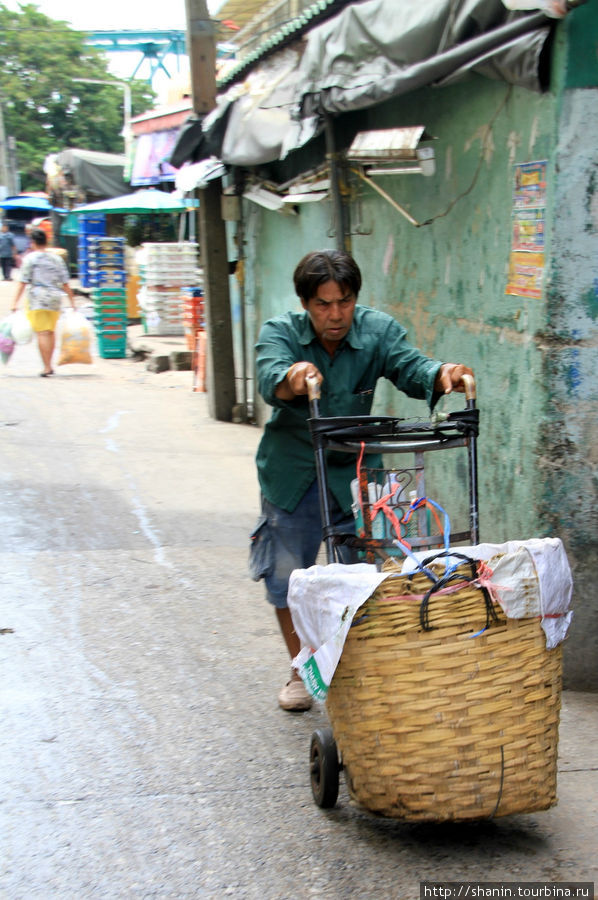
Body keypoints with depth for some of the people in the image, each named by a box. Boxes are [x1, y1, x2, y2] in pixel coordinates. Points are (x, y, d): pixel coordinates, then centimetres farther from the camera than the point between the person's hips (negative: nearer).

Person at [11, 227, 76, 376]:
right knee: (51, 332, 14)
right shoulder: (57, 258, 9)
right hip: (55, 298, 4)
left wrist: (15, 302, -8)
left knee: (42, 333, -6)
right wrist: (72, 301, 13)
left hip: (37, 298, -4)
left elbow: (23, 283, -8)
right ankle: (49, 365, 19)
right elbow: (65, 283, 8)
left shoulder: (29, 259, -2)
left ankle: (47, 367, -12)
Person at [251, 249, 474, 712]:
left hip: (354, 473, 0)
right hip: (291, 474, 0)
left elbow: (410, 366, -27)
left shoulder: (378, 330, -10)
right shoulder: (280, 332, -13)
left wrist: (443, 374, -50)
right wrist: (292, 377, -58)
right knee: (286, 577, 8)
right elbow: (270, 378, -34)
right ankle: (302, 672, 29)